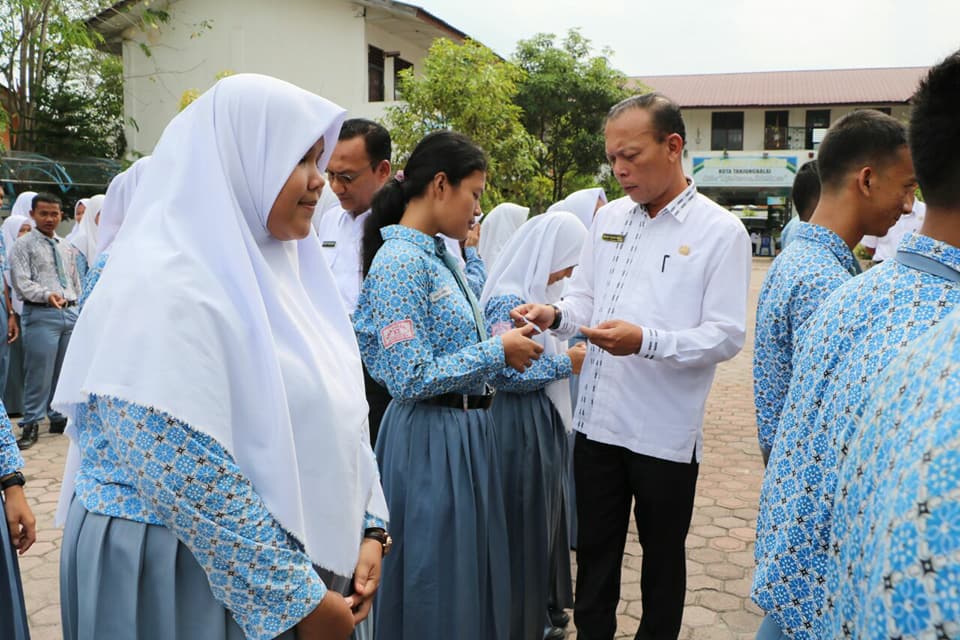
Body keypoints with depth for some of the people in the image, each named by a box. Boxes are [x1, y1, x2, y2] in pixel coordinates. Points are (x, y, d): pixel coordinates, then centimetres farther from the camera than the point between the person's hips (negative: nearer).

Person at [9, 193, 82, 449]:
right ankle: (32, 424, 2)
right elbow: (21, 281, -9)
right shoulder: (24, 245, 1)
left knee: (64, 370, 11)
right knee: (40, 371, -6)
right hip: (41, 314, -6)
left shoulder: (67, 247, 18)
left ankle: (58, 417, 22)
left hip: (70, 313, 6)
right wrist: (47, 295, -24)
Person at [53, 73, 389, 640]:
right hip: (186, 572, -7)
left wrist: (369, 528, 0)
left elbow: (335, 415, 8)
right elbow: (187, 484, -25)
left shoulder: (277, 267, 4)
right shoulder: (166, 285, -21)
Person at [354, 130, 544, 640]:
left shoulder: (441, 254, 9)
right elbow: (410, 378, -24)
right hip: (431, 440, -9)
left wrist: (505, 343, 1)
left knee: (474, 574, 21)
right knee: (437, 585, 8)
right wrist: (497, 351, -16)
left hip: (467, 431, 9)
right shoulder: (400, 261, -19)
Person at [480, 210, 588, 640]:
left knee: (543, 524, 19)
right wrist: (565, 364, -17)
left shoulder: (533, 293, 9)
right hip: (522, 426, -10)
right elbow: (505, 375, -24)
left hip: (543, 423, 10)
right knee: (523, 530, 3)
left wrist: (570, 354, 5)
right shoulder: (508, 301, -20)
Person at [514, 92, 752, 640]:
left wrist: (646, 341, -26)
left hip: (666, 431, -4)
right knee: (595, 551, 17)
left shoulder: (721, 232, -8)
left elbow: (727, 336, -13)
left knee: (662, 557, 16)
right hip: (598, 419, 4)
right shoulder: (608, 217, 8)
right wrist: (555, 315, -7)